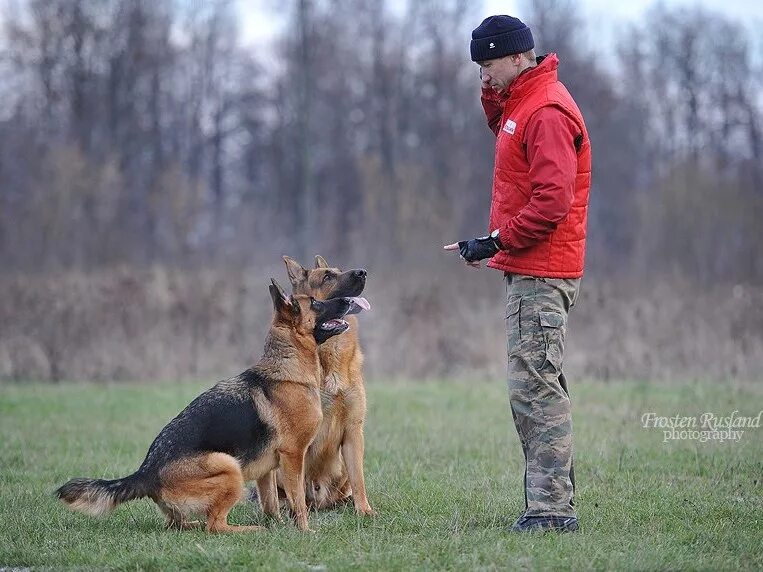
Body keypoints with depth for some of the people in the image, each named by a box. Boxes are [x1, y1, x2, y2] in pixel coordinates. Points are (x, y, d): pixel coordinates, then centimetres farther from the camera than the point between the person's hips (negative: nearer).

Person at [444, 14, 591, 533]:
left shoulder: (547, 111, -16)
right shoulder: (524, 101, 15)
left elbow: (553, 199, -23)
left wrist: (497, 242, -20)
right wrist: (495, 97, 13)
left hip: (541, 275, -11)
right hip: (530, 271, 11)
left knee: (535, 388, -12)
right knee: (538, 389, 13)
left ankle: (551, 508, -12)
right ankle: (555, 502, 18)